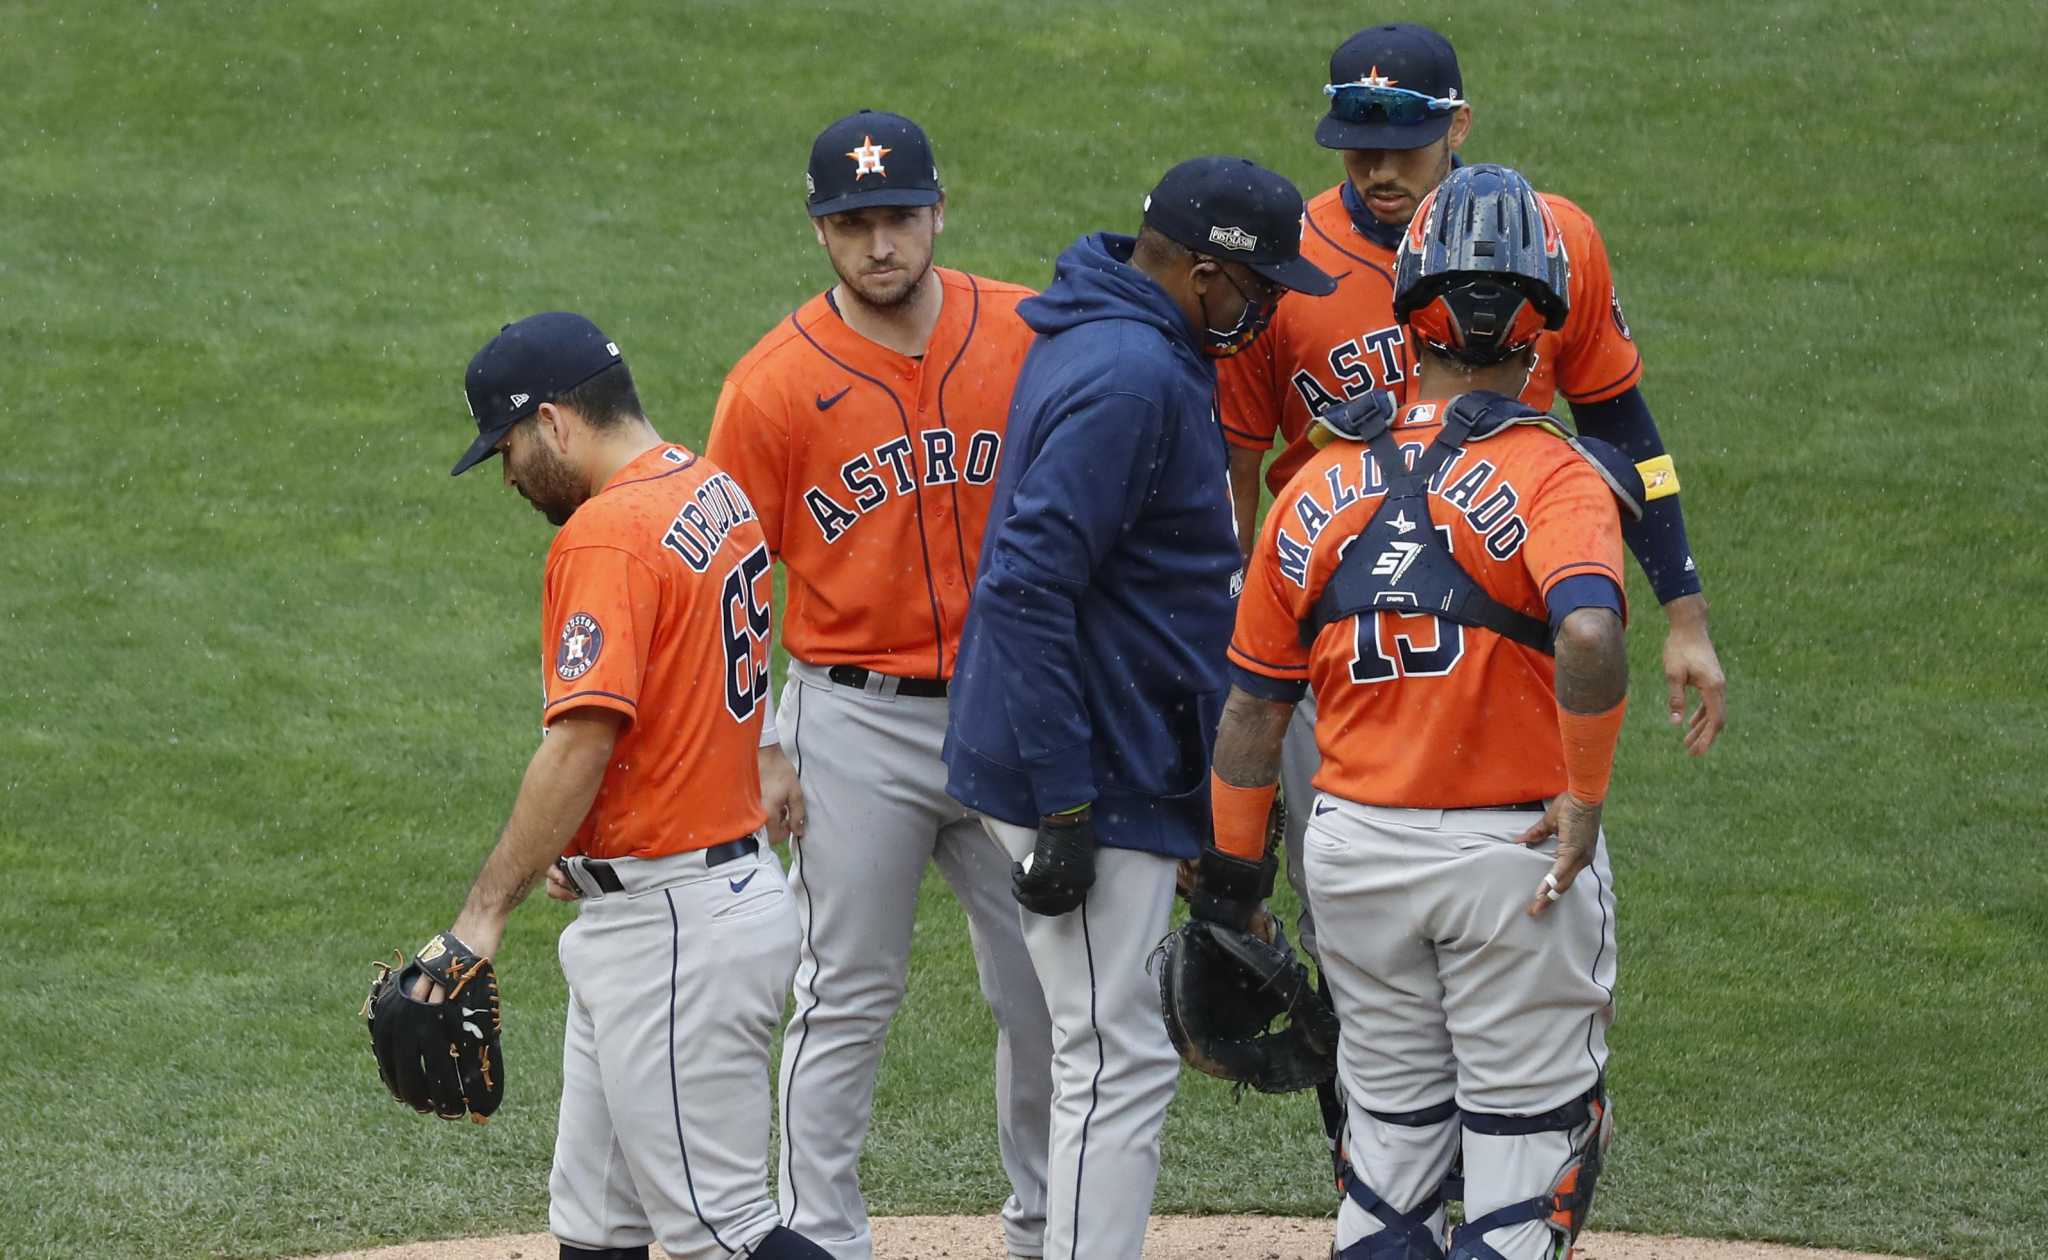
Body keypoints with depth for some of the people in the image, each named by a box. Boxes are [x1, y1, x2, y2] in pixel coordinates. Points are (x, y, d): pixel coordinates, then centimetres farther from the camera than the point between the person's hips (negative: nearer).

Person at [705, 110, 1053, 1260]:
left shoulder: (1034, 339, -2)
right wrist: (758, 754, -6)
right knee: (848, 1003, 3)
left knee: (1051, 990, 10)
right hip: (854, 721, -3)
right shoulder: (772, 386, -8)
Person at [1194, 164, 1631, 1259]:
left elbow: (1252, 707, 7)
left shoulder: (1321, 488, 4)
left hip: (1354, 843, 4)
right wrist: (1585, 796, -18)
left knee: (1390, 1138, 17)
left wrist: (1230, 878, 14)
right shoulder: (1553, 475, -11)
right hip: (1517, 849, -4)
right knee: (1529, 1147, 5)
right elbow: (1588, 636, -31)